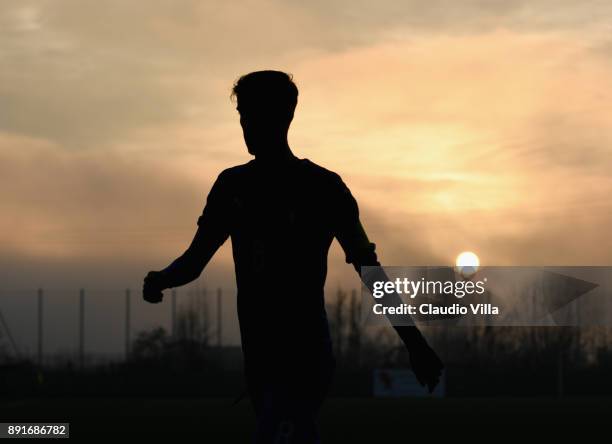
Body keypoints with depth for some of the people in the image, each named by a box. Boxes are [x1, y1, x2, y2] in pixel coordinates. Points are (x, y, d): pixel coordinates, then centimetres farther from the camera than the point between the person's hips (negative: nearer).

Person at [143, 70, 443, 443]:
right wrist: (162, 279, -12)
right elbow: (196, 259, 11)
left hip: (305, 360, -6)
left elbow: (368, 270, 0)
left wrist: (416, 345, 0)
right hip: (259, 360, 6)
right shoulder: (233, 186, 11)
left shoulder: (322, 188, -4)